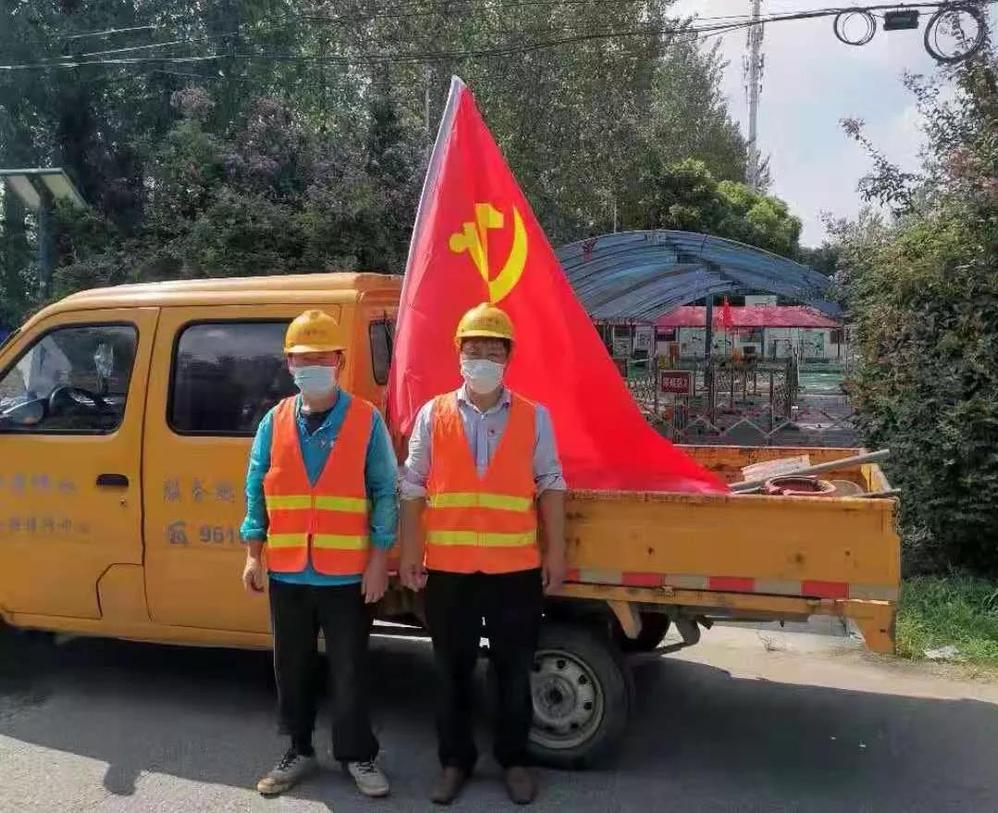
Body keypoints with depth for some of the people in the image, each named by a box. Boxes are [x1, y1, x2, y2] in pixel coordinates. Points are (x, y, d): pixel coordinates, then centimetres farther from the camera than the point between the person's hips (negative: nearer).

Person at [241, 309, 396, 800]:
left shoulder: (366, 420, -4)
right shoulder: (274, 422, 5)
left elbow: (385, 492, -4)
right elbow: (256, 491, 9)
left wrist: (379, 560, -8)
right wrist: (253, 556, 4)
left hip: (348, 574, -3)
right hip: (287, 574, 3)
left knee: (349, 670, 7)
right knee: (291, 669, 14)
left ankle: (357, 755, 25)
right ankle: (299, 751, 32)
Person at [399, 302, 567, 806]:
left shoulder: (534, 417, 2)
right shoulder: (433, 415, 2)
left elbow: (550, 485, 3)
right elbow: (413, 486, 2)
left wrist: (555, 551, -1)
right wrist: (409, 550, -2)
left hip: (516, 568, 0)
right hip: (448, 568, 0)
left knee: (514, 670, 11)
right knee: (452, 671, 12)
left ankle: (514, 760, 29)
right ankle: (455, 760, 28)